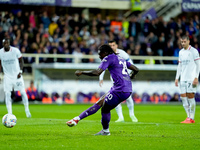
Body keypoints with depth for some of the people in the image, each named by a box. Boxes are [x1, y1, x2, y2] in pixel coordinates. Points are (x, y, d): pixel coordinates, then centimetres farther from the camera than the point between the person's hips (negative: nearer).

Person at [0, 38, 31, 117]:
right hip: (7, 76, 1)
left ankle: (27, 110, 14)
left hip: (17, 75, -1)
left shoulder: (15, 51, -11)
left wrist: (20, 71, -11)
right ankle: (9, 113, -5)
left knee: (23, 92, -1)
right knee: (7, 93, -9)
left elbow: (21, 61, 0)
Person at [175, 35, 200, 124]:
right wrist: (177, 78, 14)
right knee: (183, 97, 1)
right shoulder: (181, 52, 15)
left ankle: (191, 118, -3)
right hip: (183, 79, 6)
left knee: (190, 96, -8)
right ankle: (189, 117, 9)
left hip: (191, 78, -6)